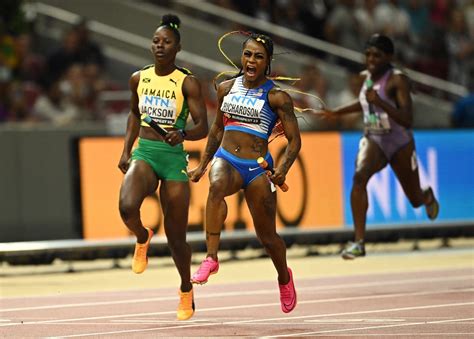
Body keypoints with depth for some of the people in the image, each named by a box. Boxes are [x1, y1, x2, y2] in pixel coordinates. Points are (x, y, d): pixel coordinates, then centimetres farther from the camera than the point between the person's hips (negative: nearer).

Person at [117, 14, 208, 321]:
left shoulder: (187, 83, -5)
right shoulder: (139, 79, 7)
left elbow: (203, 127, -8)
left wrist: (183, 134, -29)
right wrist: (126, 150, 16)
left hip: (174, 157, -2)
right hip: (144, 154, 2)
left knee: (176, 237, 3)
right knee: (127, 206, -30)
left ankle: (186, 291, 30)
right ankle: (142, 238, 6)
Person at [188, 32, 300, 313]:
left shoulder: (276, 97, -5)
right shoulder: (226, 88, 8)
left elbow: (294, 140, -5)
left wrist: (283, 169, -22)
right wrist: (203, 165, 23)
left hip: (258, 168, -2)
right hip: (225, 159, 2)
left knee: (267, 236, 7)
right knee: (217, 186, -37)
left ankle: (284, 277, 40)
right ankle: (211, 258, -36)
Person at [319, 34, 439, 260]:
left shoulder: (397, 80, -22)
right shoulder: (365, 76, -2)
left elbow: (407, 120, -31)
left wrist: (380, 102, -42)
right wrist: (337, 112, 17)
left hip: (400, 143, -3)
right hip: (373, 140, 3)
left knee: (416, 200, 14)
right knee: (359, 177, -30)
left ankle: (428, 196, 57)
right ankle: (359, 242, -31)